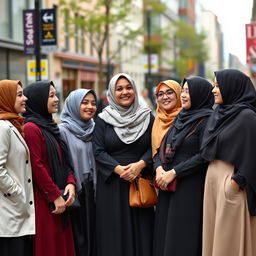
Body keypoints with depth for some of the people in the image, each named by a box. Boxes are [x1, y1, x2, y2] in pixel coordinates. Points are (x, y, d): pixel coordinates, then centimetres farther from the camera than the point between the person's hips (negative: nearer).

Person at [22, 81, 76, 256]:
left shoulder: (50, 126, 16)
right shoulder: (31, 128, -12)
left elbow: (63, 161, 16)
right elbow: (37, 166, -17)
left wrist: (71, 182, -1)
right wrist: (55, 196, -14)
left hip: (59, 200, 8)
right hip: (43, 201, -8)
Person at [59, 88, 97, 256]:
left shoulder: (94, 129, 10)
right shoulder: (63, 130, -8)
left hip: (92, 191, 5)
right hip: (74, 192, -5)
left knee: (91, 234, 9)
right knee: (77, 240, 0)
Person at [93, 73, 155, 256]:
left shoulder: (147, 117, 7)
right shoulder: (103, 120, 4)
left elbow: (154, 147, 3)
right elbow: (98, 151, -3)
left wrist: (140, 165, -15)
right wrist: (118, 169, -16)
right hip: (111, 182, -1)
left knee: (140, 230, 2)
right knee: (114, 231, 0)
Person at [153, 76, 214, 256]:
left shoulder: (206, 120, -8)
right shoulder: (180, 118, 15)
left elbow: (204, 156, -17)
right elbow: (162, 147, 14)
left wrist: (174, 173, -16)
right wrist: (159, 168, -5)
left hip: (191, 187, -7)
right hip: (168, 185, 7)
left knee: (183, 235, -3)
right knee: (164, 234, 9)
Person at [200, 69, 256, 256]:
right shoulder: (220, 113, 11)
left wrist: (236, 182, -18)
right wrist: (212, 175, 9)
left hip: (231, 181, -8)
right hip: (213, 177, 8)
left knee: (229, 238, -1)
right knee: (214, 233, 12)